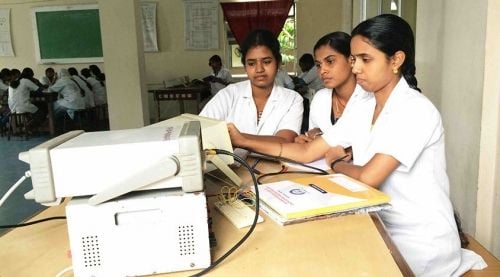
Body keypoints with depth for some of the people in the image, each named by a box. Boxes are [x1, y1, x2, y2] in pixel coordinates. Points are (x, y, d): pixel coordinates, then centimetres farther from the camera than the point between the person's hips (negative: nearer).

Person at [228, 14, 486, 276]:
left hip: (422, 242, -6)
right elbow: (307, 152, 1)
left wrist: (336, 163, -3)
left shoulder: (416, 110, -19)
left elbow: (368, 178, -24)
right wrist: (243, 141, -5)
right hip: (383, 227, 6)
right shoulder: (363, 107, 3)